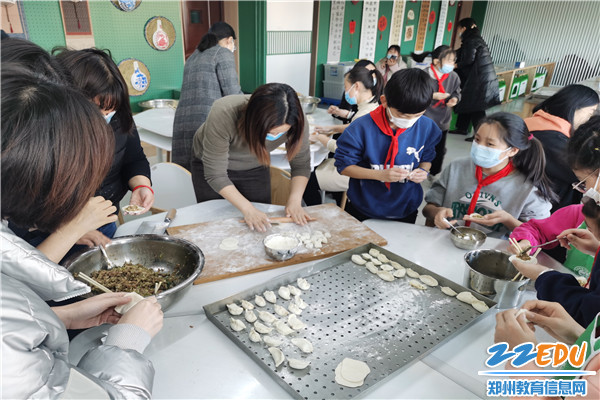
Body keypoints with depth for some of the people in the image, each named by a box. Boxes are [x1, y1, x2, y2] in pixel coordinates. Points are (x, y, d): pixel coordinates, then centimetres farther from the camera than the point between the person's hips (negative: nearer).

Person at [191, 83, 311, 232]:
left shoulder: (295, 123, -30)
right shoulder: (223, 114, -39)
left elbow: (301, 165, -14)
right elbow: (215, 174, -30)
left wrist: (295, 200, -28)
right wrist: (248, 209, -35)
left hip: (255, 169, 2)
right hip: (211, 163, -2)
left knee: (261, 231, 5)